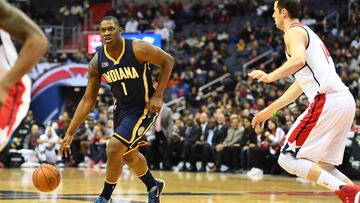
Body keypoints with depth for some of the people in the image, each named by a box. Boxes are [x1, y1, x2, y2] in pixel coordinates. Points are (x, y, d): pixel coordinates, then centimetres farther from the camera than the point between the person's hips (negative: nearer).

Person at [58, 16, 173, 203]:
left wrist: (158, 96, -16)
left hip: (144, 108, -6)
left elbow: (168, 61, -9)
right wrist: (69, 133, -9)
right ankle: (153, 186, 49)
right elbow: (88, 100, -5)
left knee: (114, 147, -19)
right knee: (129, 156, 20)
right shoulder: (97, 62, -10)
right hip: (122, 108, 6)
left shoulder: (138, 49, -23)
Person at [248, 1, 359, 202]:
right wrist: (270, 110, 37)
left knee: (288, 159, -5)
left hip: (327, 101, -9)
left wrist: (271, 77, -35)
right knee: (322, 166, 19)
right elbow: (299, 85, 34)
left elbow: (299, 60, -23)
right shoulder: (307, 32, 31)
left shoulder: (294, 32, 1)